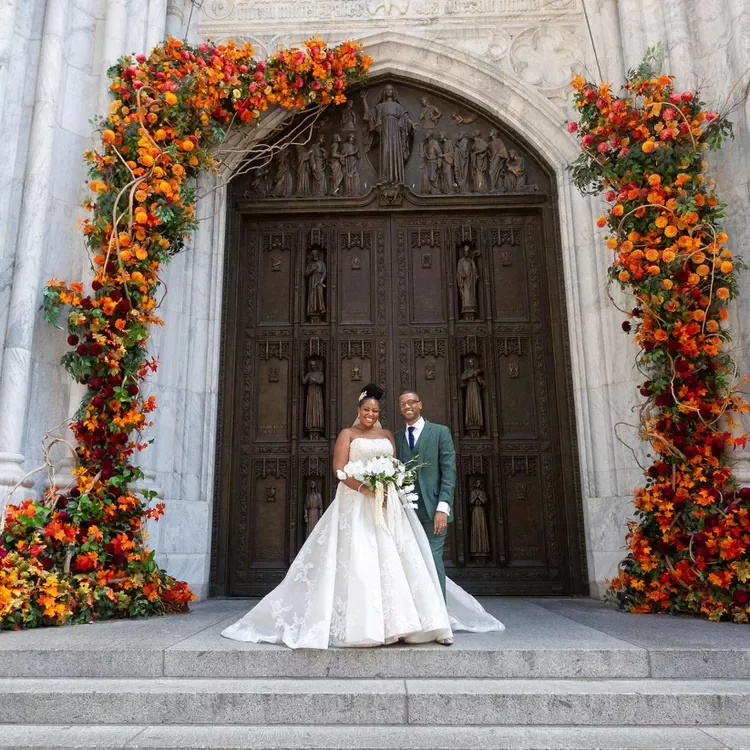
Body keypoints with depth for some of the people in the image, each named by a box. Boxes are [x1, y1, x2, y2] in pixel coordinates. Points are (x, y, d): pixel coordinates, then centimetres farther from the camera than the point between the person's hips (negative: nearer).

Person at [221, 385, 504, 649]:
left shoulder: (388, 435, 17)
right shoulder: (347, 434, 6)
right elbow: (340, 470, -6)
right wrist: (365, 488, -20)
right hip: (356, 504, -4)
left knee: (395, 559, -2)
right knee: (359, 561, -10)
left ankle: (397, 621, 3)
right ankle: (362, 625, -6)